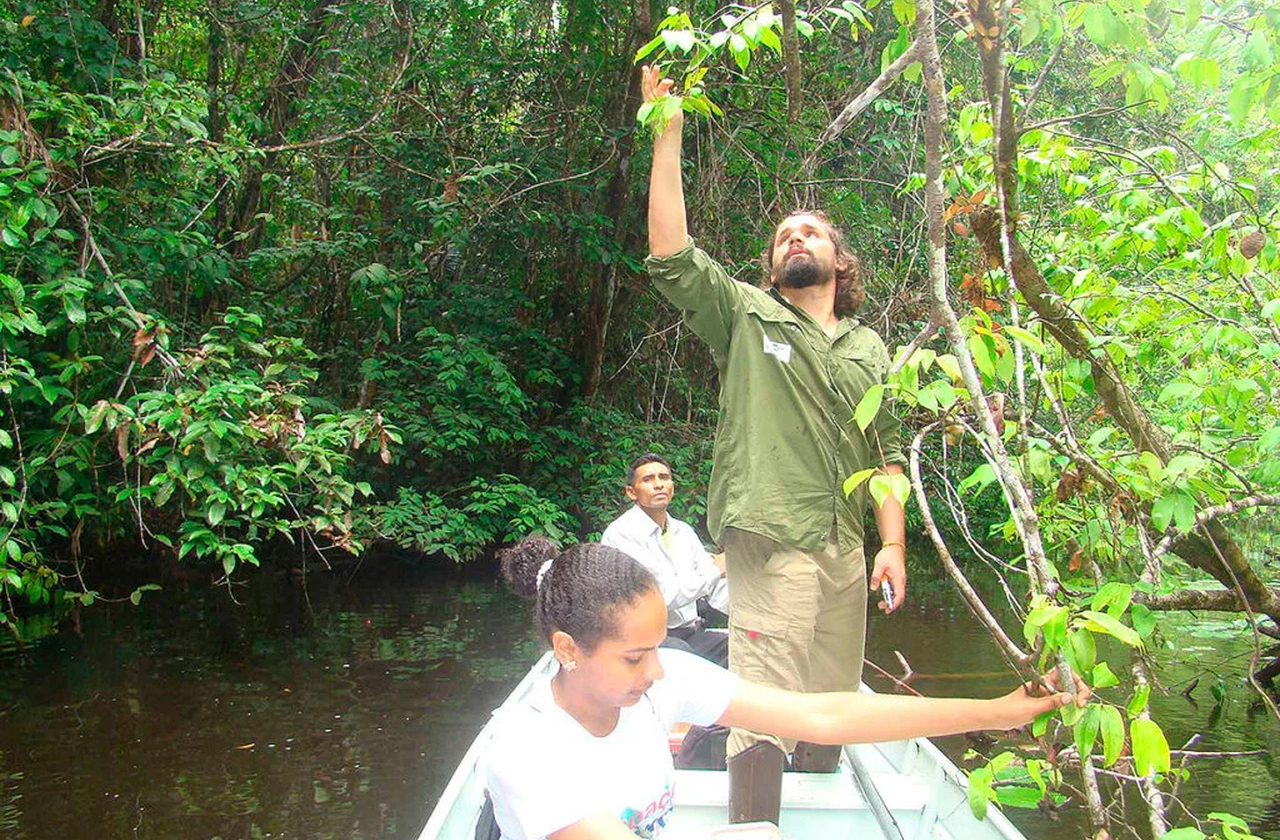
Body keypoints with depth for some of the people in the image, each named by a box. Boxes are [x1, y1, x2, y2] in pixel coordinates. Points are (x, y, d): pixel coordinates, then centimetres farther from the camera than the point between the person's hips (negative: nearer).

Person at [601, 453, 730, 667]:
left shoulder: (683, 531, 17)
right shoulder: (622, 533, -7)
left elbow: (718, 590, 12)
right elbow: (662, 596, -16)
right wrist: (716, 569, -12)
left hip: (690, 631, 7)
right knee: (680, 652, -38)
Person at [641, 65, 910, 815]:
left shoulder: (870, 349, 19)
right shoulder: (747, 316, 6)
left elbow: (887, 451, 16)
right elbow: (671, 253, -7)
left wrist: (894, 543, 4)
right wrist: (668, 137, -10)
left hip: (846, 548, 5)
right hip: (772, 537, -5)